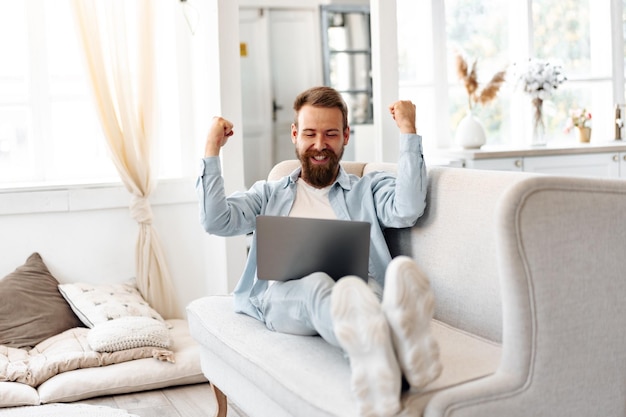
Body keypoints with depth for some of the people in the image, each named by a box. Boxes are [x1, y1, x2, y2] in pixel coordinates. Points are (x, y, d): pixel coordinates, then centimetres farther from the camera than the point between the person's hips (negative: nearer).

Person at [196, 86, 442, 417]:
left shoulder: (369, 188, 26)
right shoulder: (269, 194, 31)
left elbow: (407, 211, 3)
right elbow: (216, 221, 15)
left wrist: (408, 132, 4)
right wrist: (212, 151, 12)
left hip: (357, 285, 1)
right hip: (283, 293, 0)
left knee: (365, 290, -37)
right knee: (317, 286, -38)